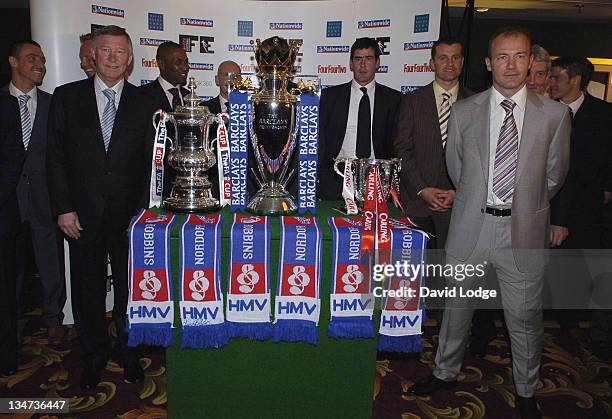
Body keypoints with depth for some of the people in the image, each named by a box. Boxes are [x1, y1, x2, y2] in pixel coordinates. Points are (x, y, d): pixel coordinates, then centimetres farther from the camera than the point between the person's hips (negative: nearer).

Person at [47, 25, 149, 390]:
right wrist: (63, 208, -4)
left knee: (130, 288, 9)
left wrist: (143, 209, -5)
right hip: (83, 214, 1)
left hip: (130, 213, 0)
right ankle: (94, 356, 31)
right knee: (88, 288, 12)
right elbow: (56, 157, 2)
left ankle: (128, 352, 29)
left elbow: (150, 161, 2)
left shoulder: (142, 102, 3)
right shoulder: (67, 97, 4)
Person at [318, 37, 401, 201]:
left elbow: (397, 147, 8)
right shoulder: (330, 96, 9)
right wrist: (326, 182, -3)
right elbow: (320, 143, 7)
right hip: (336, 180, 0)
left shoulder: (393, 99, 9)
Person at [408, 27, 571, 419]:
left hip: (524, 229, 0)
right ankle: (446, 372, 38)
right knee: (458, 304, 16)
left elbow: (555, 173, 10)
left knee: (525, 316, 11)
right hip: (471, 225, 1)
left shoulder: (554, 114, -1)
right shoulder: (463, 111, 0)